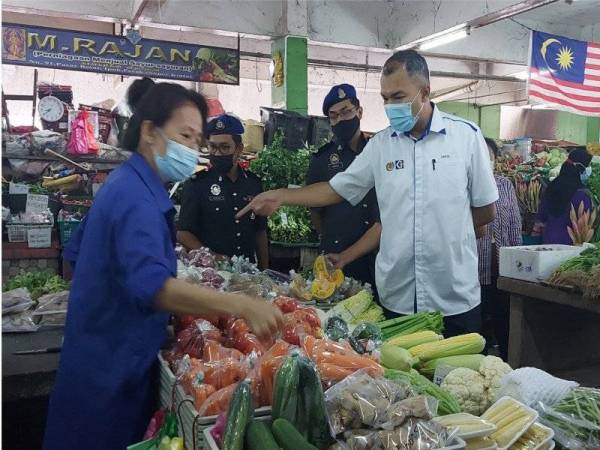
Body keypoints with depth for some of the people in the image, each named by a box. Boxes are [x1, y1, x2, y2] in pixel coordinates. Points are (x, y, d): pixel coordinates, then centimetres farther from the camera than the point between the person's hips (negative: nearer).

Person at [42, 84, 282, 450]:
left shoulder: (124, 184, 9)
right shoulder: (137, 197, -24)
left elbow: (76, 252, 19)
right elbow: (151, 286, -40)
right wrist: (241, 306, -48)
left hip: (105, 356, 10)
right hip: (114, 369, -10)